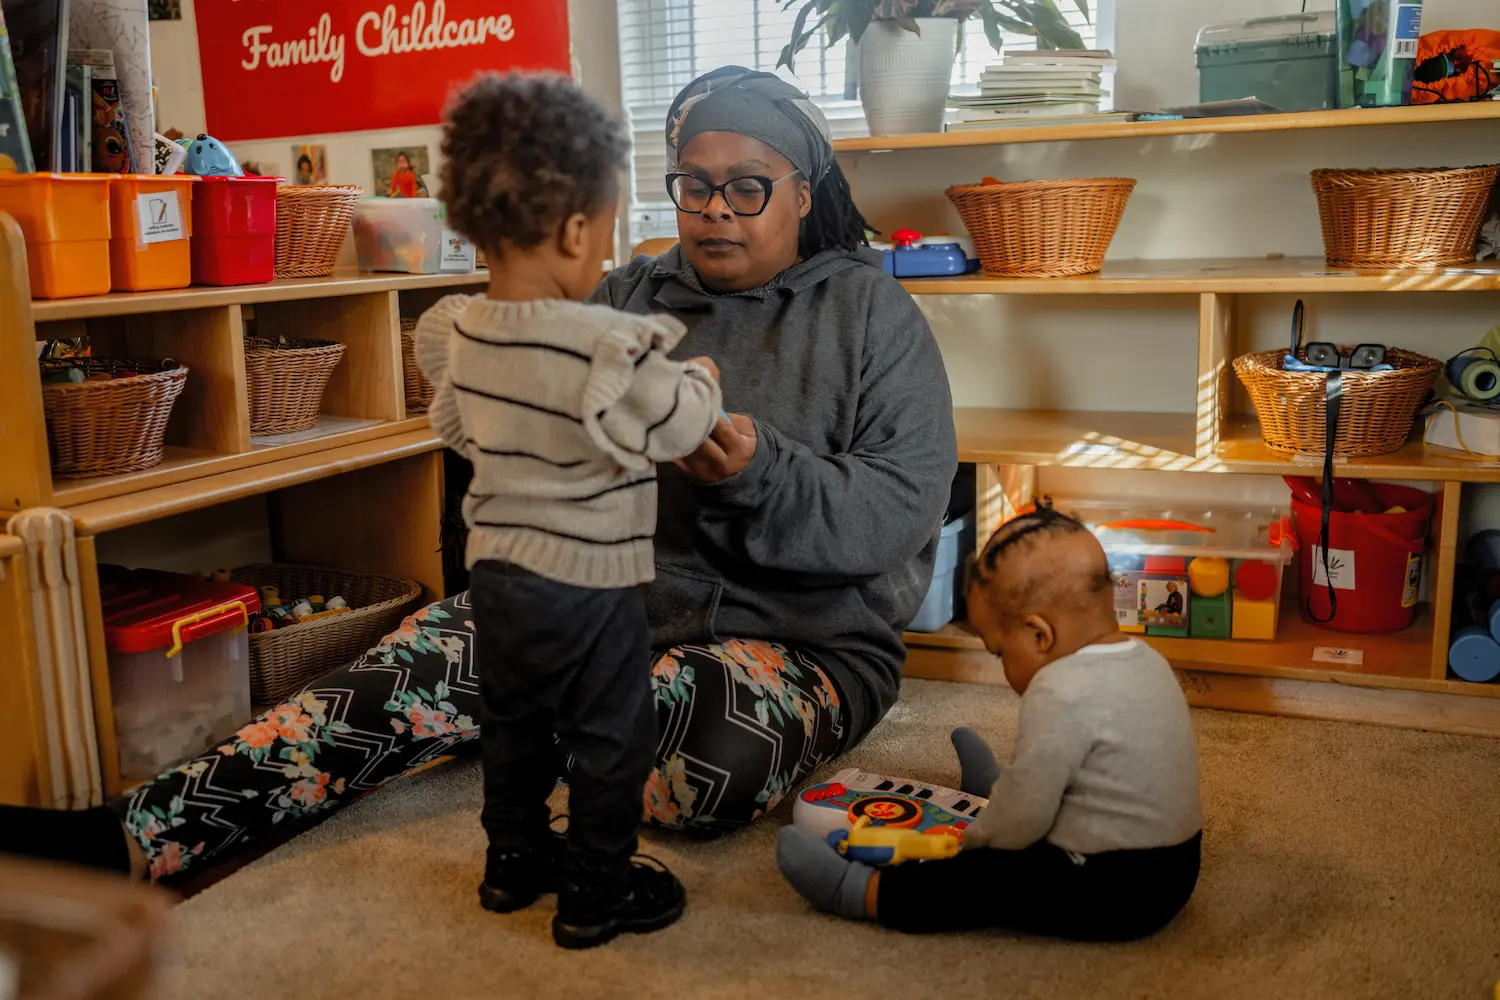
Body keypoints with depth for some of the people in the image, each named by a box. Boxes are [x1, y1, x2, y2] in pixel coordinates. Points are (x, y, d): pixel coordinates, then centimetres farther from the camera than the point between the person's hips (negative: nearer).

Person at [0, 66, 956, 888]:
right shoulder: (628, 295, 12)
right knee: (424, 658, -19)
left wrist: (759, 472, -25)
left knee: (715, 759, -36)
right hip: (617, 598, 3)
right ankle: (135, 832, -19)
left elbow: (907, 506, -9)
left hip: (800, 634, -3)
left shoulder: (871, 312, 2)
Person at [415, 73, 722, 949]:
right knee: (611, 742, 10)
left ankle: (514, 861, 38)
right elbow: (676, 426, -19)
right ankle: (596, 894, 22)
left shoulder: (461, 334, -3)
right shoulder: (612, 345, -25)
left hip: (496, 571, 7)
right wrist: (702, 379, 0)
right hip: (590, 583, -7)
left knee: (513, 727, 23)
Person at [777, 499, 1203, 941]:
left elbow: (1019, 823, -23)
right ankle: (996, 789, 61)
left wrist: (974, 840, -3)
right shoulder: (1147, 659, 2)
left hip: (1109, 894, -10)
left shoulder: (1062, 693, -27)